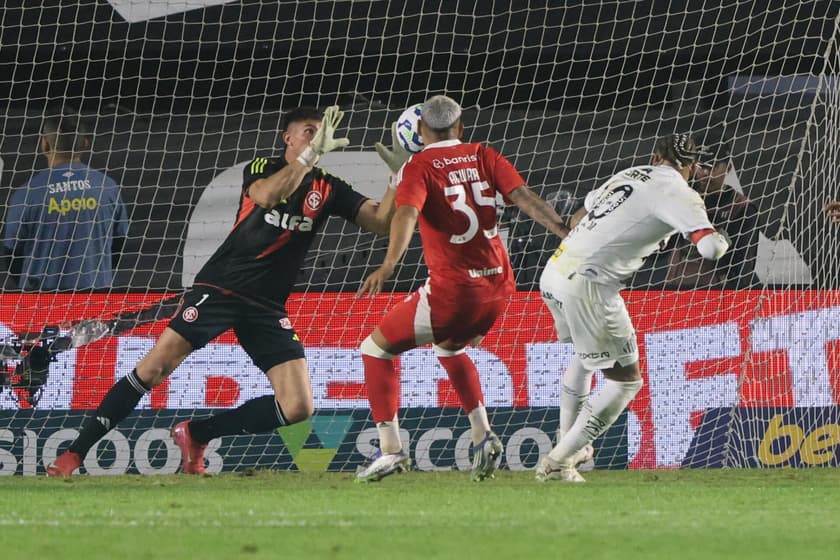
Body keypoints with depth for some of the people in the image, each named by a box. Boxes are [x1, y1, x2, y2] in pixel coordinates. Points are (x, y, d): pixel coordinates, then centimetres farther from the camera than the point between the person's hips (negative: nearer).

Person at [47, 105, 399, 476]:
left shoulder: (328, 189, 8)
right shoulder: (261, 169, 0)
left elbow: (381, 222, -1)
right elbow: (265, 195, -24)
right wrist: (310, 154, -29)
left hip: (267, 307, 4)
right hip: (219, 288, -4)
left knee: (299, 407, -11)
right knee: (154, 368, -16)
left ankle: (195, 435, 5)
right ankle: (73, 455, -8)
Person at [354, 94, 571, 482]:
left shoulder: (419, 167, -4)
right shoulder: (482, 156, 10)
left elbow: (406, 214, -22)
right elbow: (523, 197, 0)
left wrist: (388, 266, -36)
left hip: (453, 287, -6)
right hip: (499, 283, 6)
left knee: (375, 349, 8)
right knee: (449, 347, 34)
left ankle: (390, 449, -4)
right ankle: (483, 438, 23)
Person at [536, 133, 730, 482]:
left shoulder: (630, 175, 18)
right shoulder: (678, 193, -4)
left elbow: (578, 218, 28)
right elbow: (710, 247, -15)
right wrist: (720, 240, 7)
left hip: (553, 272, 8)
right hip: (588, 287, -8)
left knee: (586, 353, 33)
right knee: (626, 380, 4)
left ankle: (567, 444, 36)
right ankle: (557, 463, 0)